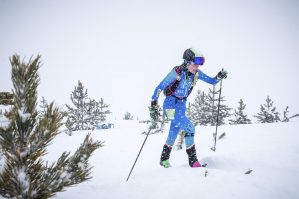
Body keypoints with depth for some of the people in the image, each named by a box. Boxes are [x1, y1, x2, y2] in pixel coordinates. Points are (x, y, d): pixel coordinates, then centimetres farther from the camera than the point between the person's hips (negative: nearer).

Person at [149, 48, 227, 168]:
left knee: (174, 133, 18)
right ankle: (193, 161, -10)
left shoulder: (196, 73, -3)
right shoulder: (177, 72, -22)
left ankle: (164, 160, 37)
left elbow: (212, 81, 6)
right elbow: (160, 87, -17)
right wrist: (153, 106, -17)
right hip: (171, 105, -7)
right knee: (189, 128, -19)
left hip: (181, 106, 7)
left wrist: (219, 77, -16)